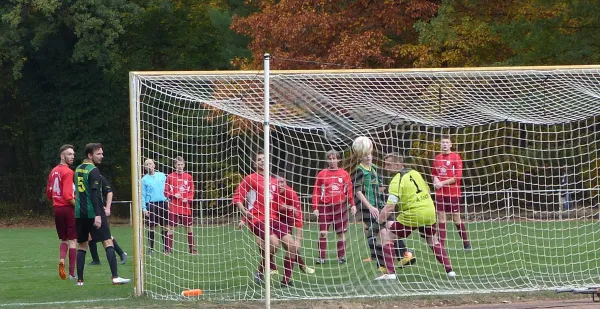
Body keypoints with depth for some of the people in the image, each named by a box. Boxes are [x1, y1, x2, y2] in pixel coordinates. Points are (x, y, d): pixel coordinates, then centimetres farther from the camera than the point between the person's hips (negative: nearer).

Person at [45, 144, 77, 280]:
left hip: (57, 208, 7)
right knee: (72, 241, 0)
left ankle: (61, 260, -10)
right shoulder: (68, 172, -14)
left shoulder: (54, 171, 10)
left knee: (63, 239, 17)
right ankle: (72, 273, 0)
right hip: (68, 208, -7)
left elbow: (49, 193, 16)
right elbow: (67, 195, -22)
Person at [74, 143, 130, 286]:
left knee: (82, 245, 12)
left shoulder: (78, 169, 14)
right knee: (108, 242, -5)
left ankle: (80, 279, 8)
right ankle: (115, 277, -13)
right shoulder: (93, 171, -10)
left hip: (80, 213, 8)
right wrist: (98, 214, -22)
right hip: (93, 212, -8)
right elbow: (94, 193, -19)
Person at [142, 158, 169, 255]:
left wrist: (168, 200, 7)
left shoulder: (162, 176, 10)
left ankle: (166, 247, 8)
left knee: (165, 226, 1)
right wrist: (144, 208, -4)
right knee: (151, 227, -1)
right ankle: (151, 249, 5)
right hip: (151, 204, -2)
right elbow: (142, 195, 4)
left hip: (163, 203, 2)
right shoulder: (144, 179, 5)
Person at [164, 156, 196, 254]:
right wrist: (174, 195, -14)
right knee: (170, 228, -3)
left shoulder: (188, 177, 7)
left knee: (190, 227, 5)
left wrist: (188, 199, -8)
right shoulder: (170, 177, 2)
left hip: (186, 207, 2)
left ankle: (191, 249, 14)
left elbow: (191, 191, 9)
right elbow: (166, 192, 3)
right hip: (174, 207, -2)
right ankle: (168, 249, 2)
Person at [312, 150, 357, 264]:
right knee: (322, 232, -5)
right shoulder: (322, 174, 4)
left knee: (341, 232, 4)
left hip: (340, 206, 1)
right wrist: (315, 207, -3)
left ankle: (341, 256, 13)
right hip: (325, 206, -1)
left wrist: (352, 205, -1)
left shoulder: (344, 174, 6)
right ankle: (321, 257, 1)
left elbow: (350, 190, 7)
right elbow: (316, 192, 3)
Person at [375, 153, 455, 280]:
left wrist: (379, 222, -14)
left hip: (412, 216, -7)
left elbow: (390, 207, -21)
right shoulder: (414, 173, 9)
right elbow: (427, 191, 21)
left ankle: (390, 272, -7)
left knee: (385, 234, 1)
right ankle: (449, 270, 27)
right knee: (432, 240, 30)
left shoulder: (397, 181, -14)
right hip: (430, 212, 7)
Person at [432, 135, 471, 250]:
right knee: (441, 218, 2)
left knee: (456, 219, 2)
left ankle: (466, 243, 17)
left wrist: (442, 183, -15)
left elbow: (458, 176, -12)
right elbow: (434, 174, 20)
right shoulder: (437, 158, 8)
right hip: (440, 193, 4)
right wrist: (436, 180, -3)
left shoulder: (455, 157, -7)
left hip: (453, 193, -4)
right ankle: (441, 245, 4)